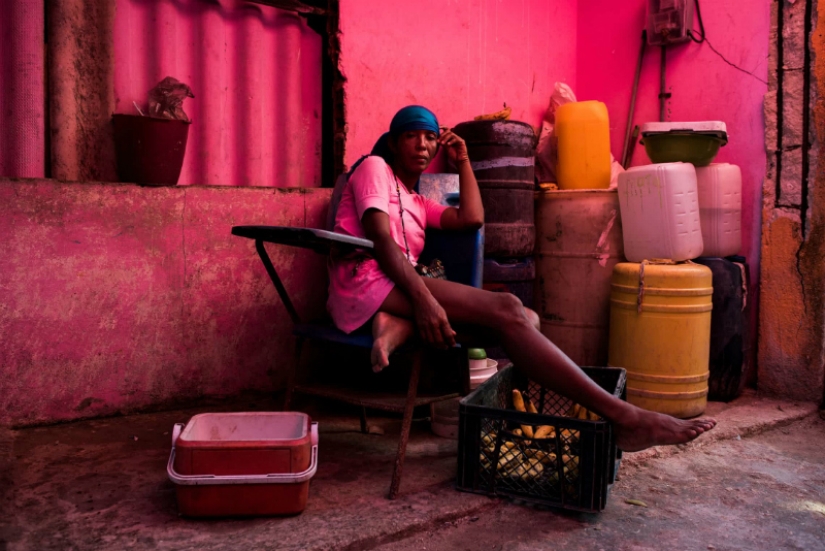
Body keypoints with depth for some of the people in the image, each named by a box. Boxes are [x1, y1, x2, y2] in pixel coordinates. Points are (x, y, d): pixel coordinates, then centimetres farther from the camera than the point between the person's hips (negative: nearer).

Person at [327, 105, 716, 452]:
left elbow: (471, 218, 14)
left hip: (394, 292, 8)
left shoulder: (418, 204, 32)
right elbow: (380, 239, -9)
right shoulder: (374, 168, 9)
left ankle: (393, 325, -30)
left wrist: (462, 161, 21)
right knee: (505, 310, -23)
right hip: (366, 281, -8)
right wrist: (423, 298, -22)